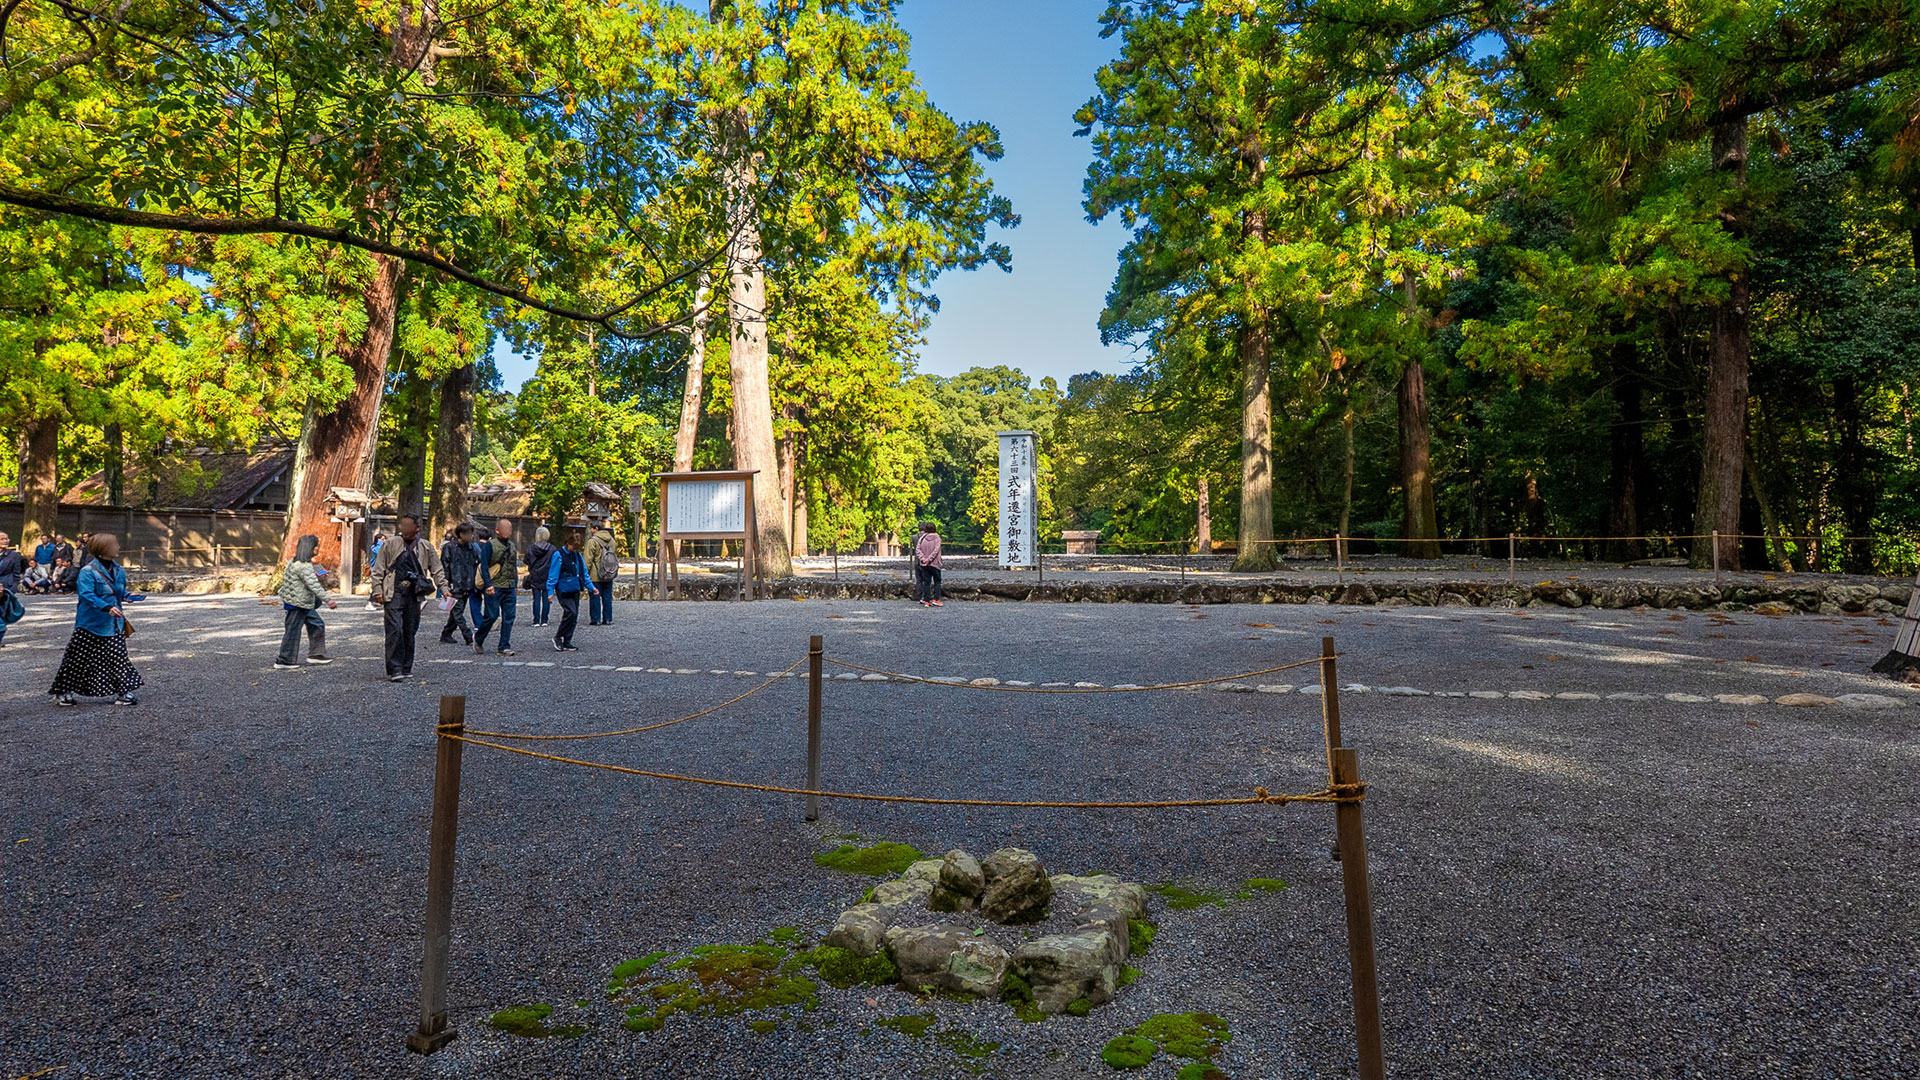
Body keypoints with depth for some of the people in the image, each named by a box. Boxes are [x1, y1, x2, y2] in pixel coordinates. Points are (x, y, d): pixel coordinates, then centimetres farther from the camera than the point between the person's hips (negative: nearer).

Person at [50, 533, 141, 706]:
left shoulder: (118, 570, 8)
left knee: (118, 656, 3)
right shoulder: (89, 571, -13)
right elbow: (87, 594, -23)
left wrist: (127, 596, 0)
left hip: (113, 625, 5)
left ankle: (123, 692, 7)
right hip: (91, 624, -5)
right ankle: (62, 692, 20)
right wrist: (107, 607, -34)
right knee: (78, 658, 5)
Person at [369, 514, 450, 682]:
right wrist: (377, 590, -2)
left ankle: (406, 668, 17)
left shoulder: (426, 547, 9)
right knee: (395, 629, -11)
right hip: (394, 593, -2)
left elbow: (437, 570, 13)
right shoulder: (390, 544, 4)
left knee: (410, 631, 7)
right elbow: (378, 569, 5)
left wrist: (444, 588, 3)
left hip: (414, 594, 2)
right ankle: (394, 670, -9)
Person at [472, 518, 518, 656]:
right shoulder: (489, 545, -4)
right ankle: (478, 639, 21)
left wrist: (515, 585, 22)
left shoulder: (511, 545, 16)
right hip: (494, 588, -6)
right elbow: (484, 566, -10)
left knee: (509, 618, 1)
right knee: (491, 616, -4)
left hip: (509, 588, 6)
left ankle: (505, 647, 5)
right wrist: (488, 585, -19)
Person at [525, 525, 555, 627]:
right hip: (547, 577, -1)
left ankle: (536, 621, 3)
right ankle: (544, 620, 4)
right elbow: (555, 564, -3)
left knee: (536, 599, 5)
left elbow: (527, 563, 3)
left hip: (535, 577, 1)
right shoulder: (552, 549, -5)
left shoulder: (531, 549, -2)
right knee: (546, 599, 4)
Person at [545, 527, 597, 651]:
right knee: (570, 613, -20)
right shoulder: (559, 555, -8)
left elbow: (584, 574, 19)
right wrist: (550, 591, -12)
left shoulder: (578, 556, 12)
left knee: (574, 617, 6)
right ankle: (558, 637, -3)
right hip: (563, 591, -7)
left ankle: (566, 643, 14)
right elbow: (553, 575, -9)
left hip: (575, 591, 7)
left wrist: (591, 587, 12)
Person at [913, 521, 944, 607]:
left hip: (923, 564, 2)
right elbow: (936, 550, -16)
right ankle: (935, 600, 1)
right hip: (935, 563, -2)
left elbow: (917, 549, -8)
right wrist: (929, 559, -17)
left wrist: (923, 559, -14)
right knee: (937, 581, 11)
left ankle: (926, 601, 4)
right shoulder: (937, 537, -6)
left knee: (926, 582, 7)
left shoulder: (922, 538, 0)